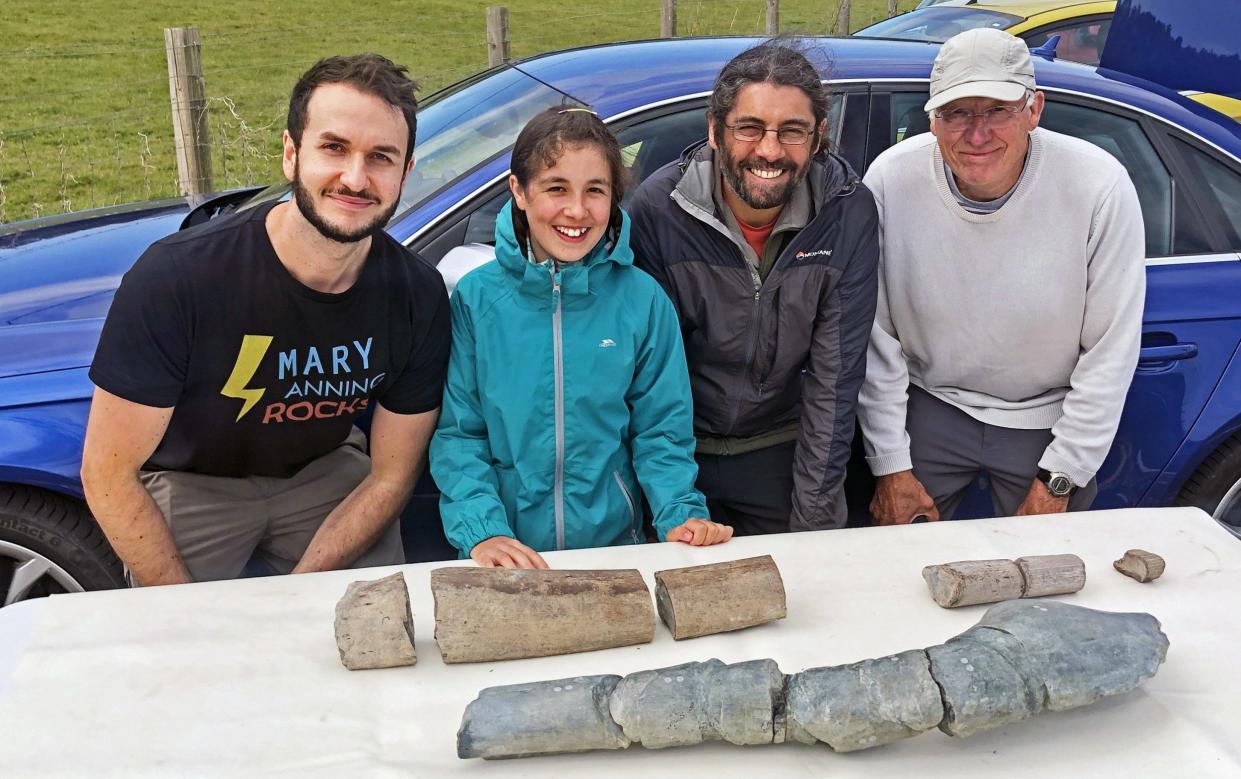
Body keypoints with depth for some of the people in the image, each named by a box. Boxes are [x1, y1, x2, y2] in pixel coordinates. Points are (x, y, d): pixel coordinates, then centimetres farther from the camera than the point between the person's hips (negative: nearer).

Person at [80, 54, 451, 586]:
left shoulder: (419, 297, -21)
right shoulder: (175, 277, -30)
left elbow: (390, 476, -10)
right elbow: (109, 474, -21)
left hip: (324, 469, 3)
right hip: (189, 482, -2)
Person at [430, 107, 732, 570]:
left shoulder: (643, 299, -2)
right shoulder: (476, 297, -4)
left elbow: (661, 427, 3)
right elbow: (457, 431, -3)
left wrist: (681, 513, -11)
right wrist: (480, 529, -17)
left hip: (614, 543, 1)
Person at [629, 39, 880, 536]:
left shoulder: (848, 212, -17)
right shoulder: (659, 208, -20)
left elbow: (835, 377, -15)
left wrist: (814, 519, -15)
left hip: (786, 451, 1)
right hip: (681, 445, 0)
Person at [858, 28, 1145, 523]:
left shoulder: (1101, 186, -22)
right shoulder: (890, 179, -20)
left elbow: (1111, 351, -13)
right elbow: (876, 339, -11)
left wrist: (1059, 481, -9)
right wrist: (890, 465, -7)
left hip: (1048, 420, 0)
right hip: (930, 406, 1)